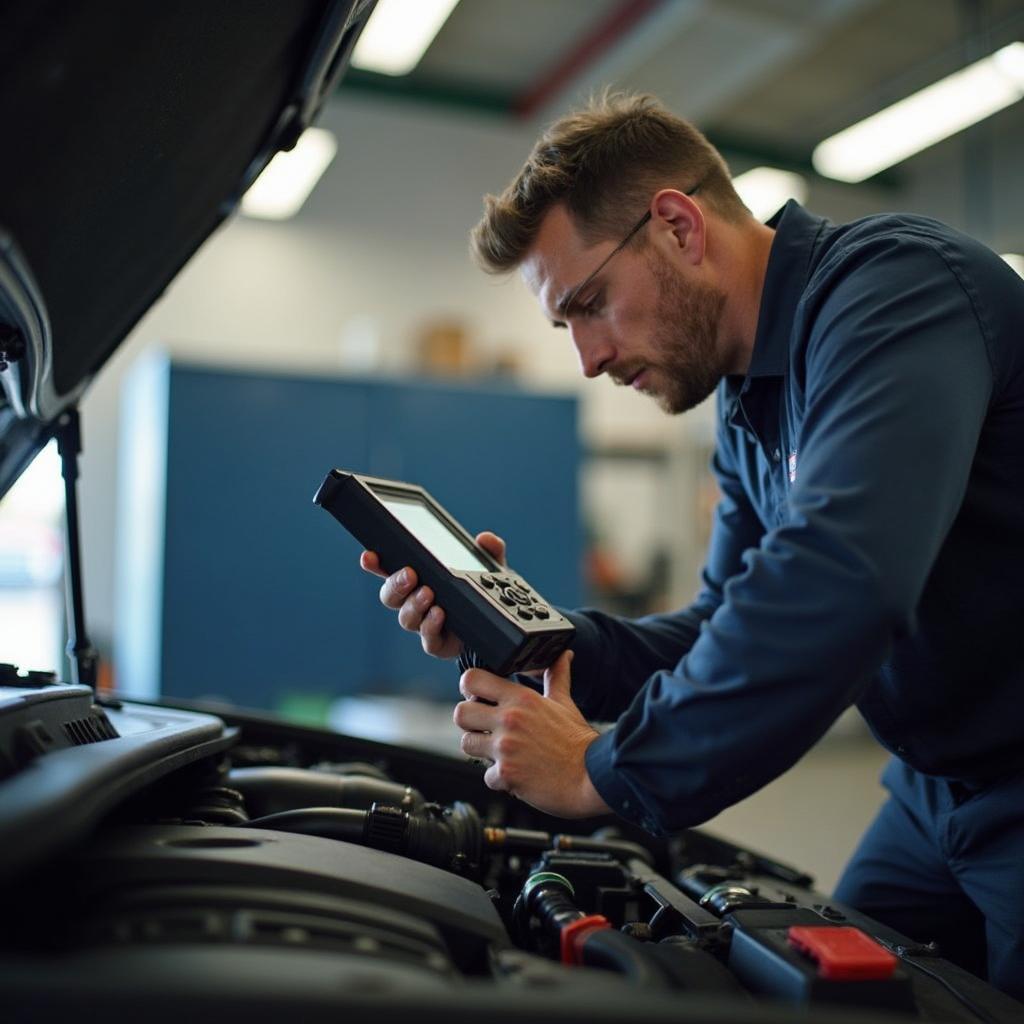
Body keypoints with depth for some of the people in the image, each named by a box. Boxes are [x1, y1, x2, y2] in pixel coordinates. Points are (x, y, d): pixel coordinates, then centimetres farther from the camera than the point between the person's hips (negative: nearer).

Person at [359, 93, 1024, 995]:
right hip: (937, 793, 7)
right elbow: (725, 634, 9)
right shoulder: (751, 411, 7)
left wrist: (608, 770, -25)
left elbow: (833, 586, -36)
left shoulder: (896, 286, -22)